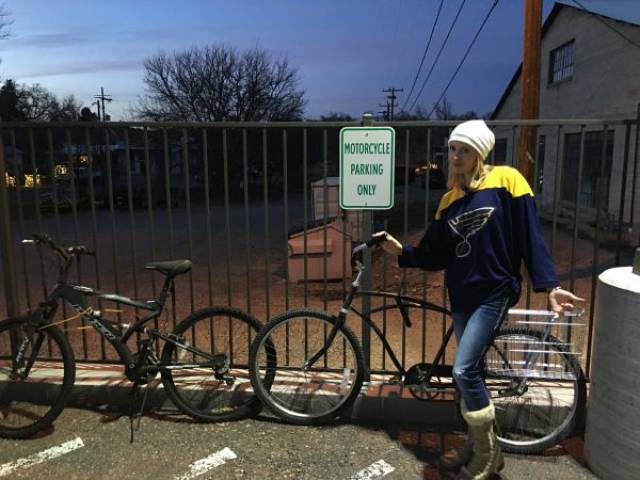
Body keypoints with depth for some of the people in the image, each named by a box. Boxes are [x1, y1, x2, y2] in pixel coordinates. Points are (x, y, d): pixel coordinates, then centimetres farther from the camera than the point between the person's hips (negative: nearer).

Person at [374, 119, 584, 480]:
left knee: (464, 371, -13)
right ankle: (477, 445, 33)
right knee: (472, 372, 14)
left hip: (494, 293, -6)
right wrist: (402, 251, -1)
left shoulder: (505, 180, -6)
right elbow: (435, 255, 10)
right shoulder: (450, 200, 10)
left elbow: (531, 236, -10)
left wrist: (550, 285, -16)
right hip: (462, 297, 6)